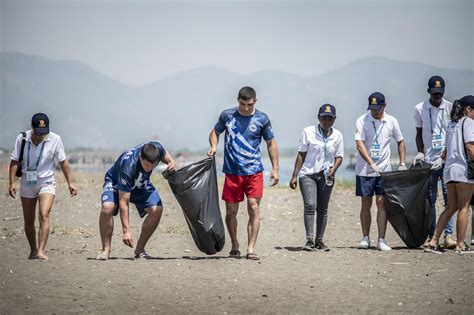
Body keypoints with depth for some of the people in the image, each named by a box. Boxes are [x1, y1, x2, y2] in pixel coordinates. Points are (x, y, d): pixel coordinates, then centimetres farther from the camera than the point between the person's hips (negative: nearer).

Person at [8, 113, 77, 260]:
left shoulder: (54, 140, -9)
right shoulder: (22, 139, -8)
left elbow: (63, 162, 1)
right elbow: (14, 161, -2)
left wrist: (70, 182, 1)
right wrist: (12, 183, -10)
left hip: (46, 183, -2)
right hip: (27, 183, 2)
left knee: (44, 215, -21)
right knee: (28, 221, 7)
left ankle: (41, 251, -26)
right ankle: (33, 250, 26)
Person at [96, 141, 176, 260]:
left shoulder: (157, 149, -29)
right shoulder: (128, 167, -42)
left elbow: (165, 156, 0)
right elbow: (123, 202, -37)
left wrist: (171, 163, -25)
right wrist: (126, 230, -39)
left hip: (141, 185, 5)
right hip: (116, 182, -5)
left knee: (157, 209, -20)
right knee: (107, 207, -34)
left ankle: (140, 249, -5)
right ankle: (106, 250, -18)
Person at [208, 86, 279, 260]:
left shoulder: (262, 119, 2)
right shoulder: (227, 115, 4)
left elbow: (271, 143, 9)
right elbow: (215, 132, 19)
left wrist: (275, 169, 4)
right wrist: (214, 146, -3)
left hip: (254, 171, -1)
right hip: (232, 172, 1)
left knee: (254, 208, -10)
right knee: (231, 211, 5)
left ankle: (251, 249, -8)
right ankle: (235, 246, 23)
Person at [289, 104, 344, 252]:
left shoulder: (337, 135, 5)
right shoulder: (308, 132, -4)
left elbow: (339, 156, 8)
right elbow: (301, 155, -1)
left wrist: (333, 169, -12)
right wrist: (294, 176, -4)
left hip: (326, 176, 3)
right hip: (308, 174, -3)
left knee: (322, 209, 6)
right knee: (310, 206, -16)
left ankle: (319, 241, 14)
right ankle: (309, 240, -19)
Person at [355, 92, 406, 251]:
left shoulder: (391, 121, 2)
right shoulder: (362, 120, -8)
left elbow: (400, 141, 16)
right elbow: (360, 145, -17)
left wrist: (402, 164, 7)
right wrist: (372, 164, -27)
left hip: (384, 170, 1)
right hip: (364, 170, -1)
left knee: (382, 204, -4)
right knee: (366, 204, 4)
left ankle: (381, 240, -2)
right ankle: (365, 238, 15)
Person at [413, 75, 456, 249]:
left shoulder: (451, 108, 1)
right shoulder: (420, 109, 7)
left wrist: (443, 158, -10)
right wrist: (420, 153, -1)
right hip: (429, 161, 2)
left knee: (450, 198, -9)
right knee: (430, 199, 4)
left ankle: (448, 235, -11)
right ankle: (430, 236, 10)